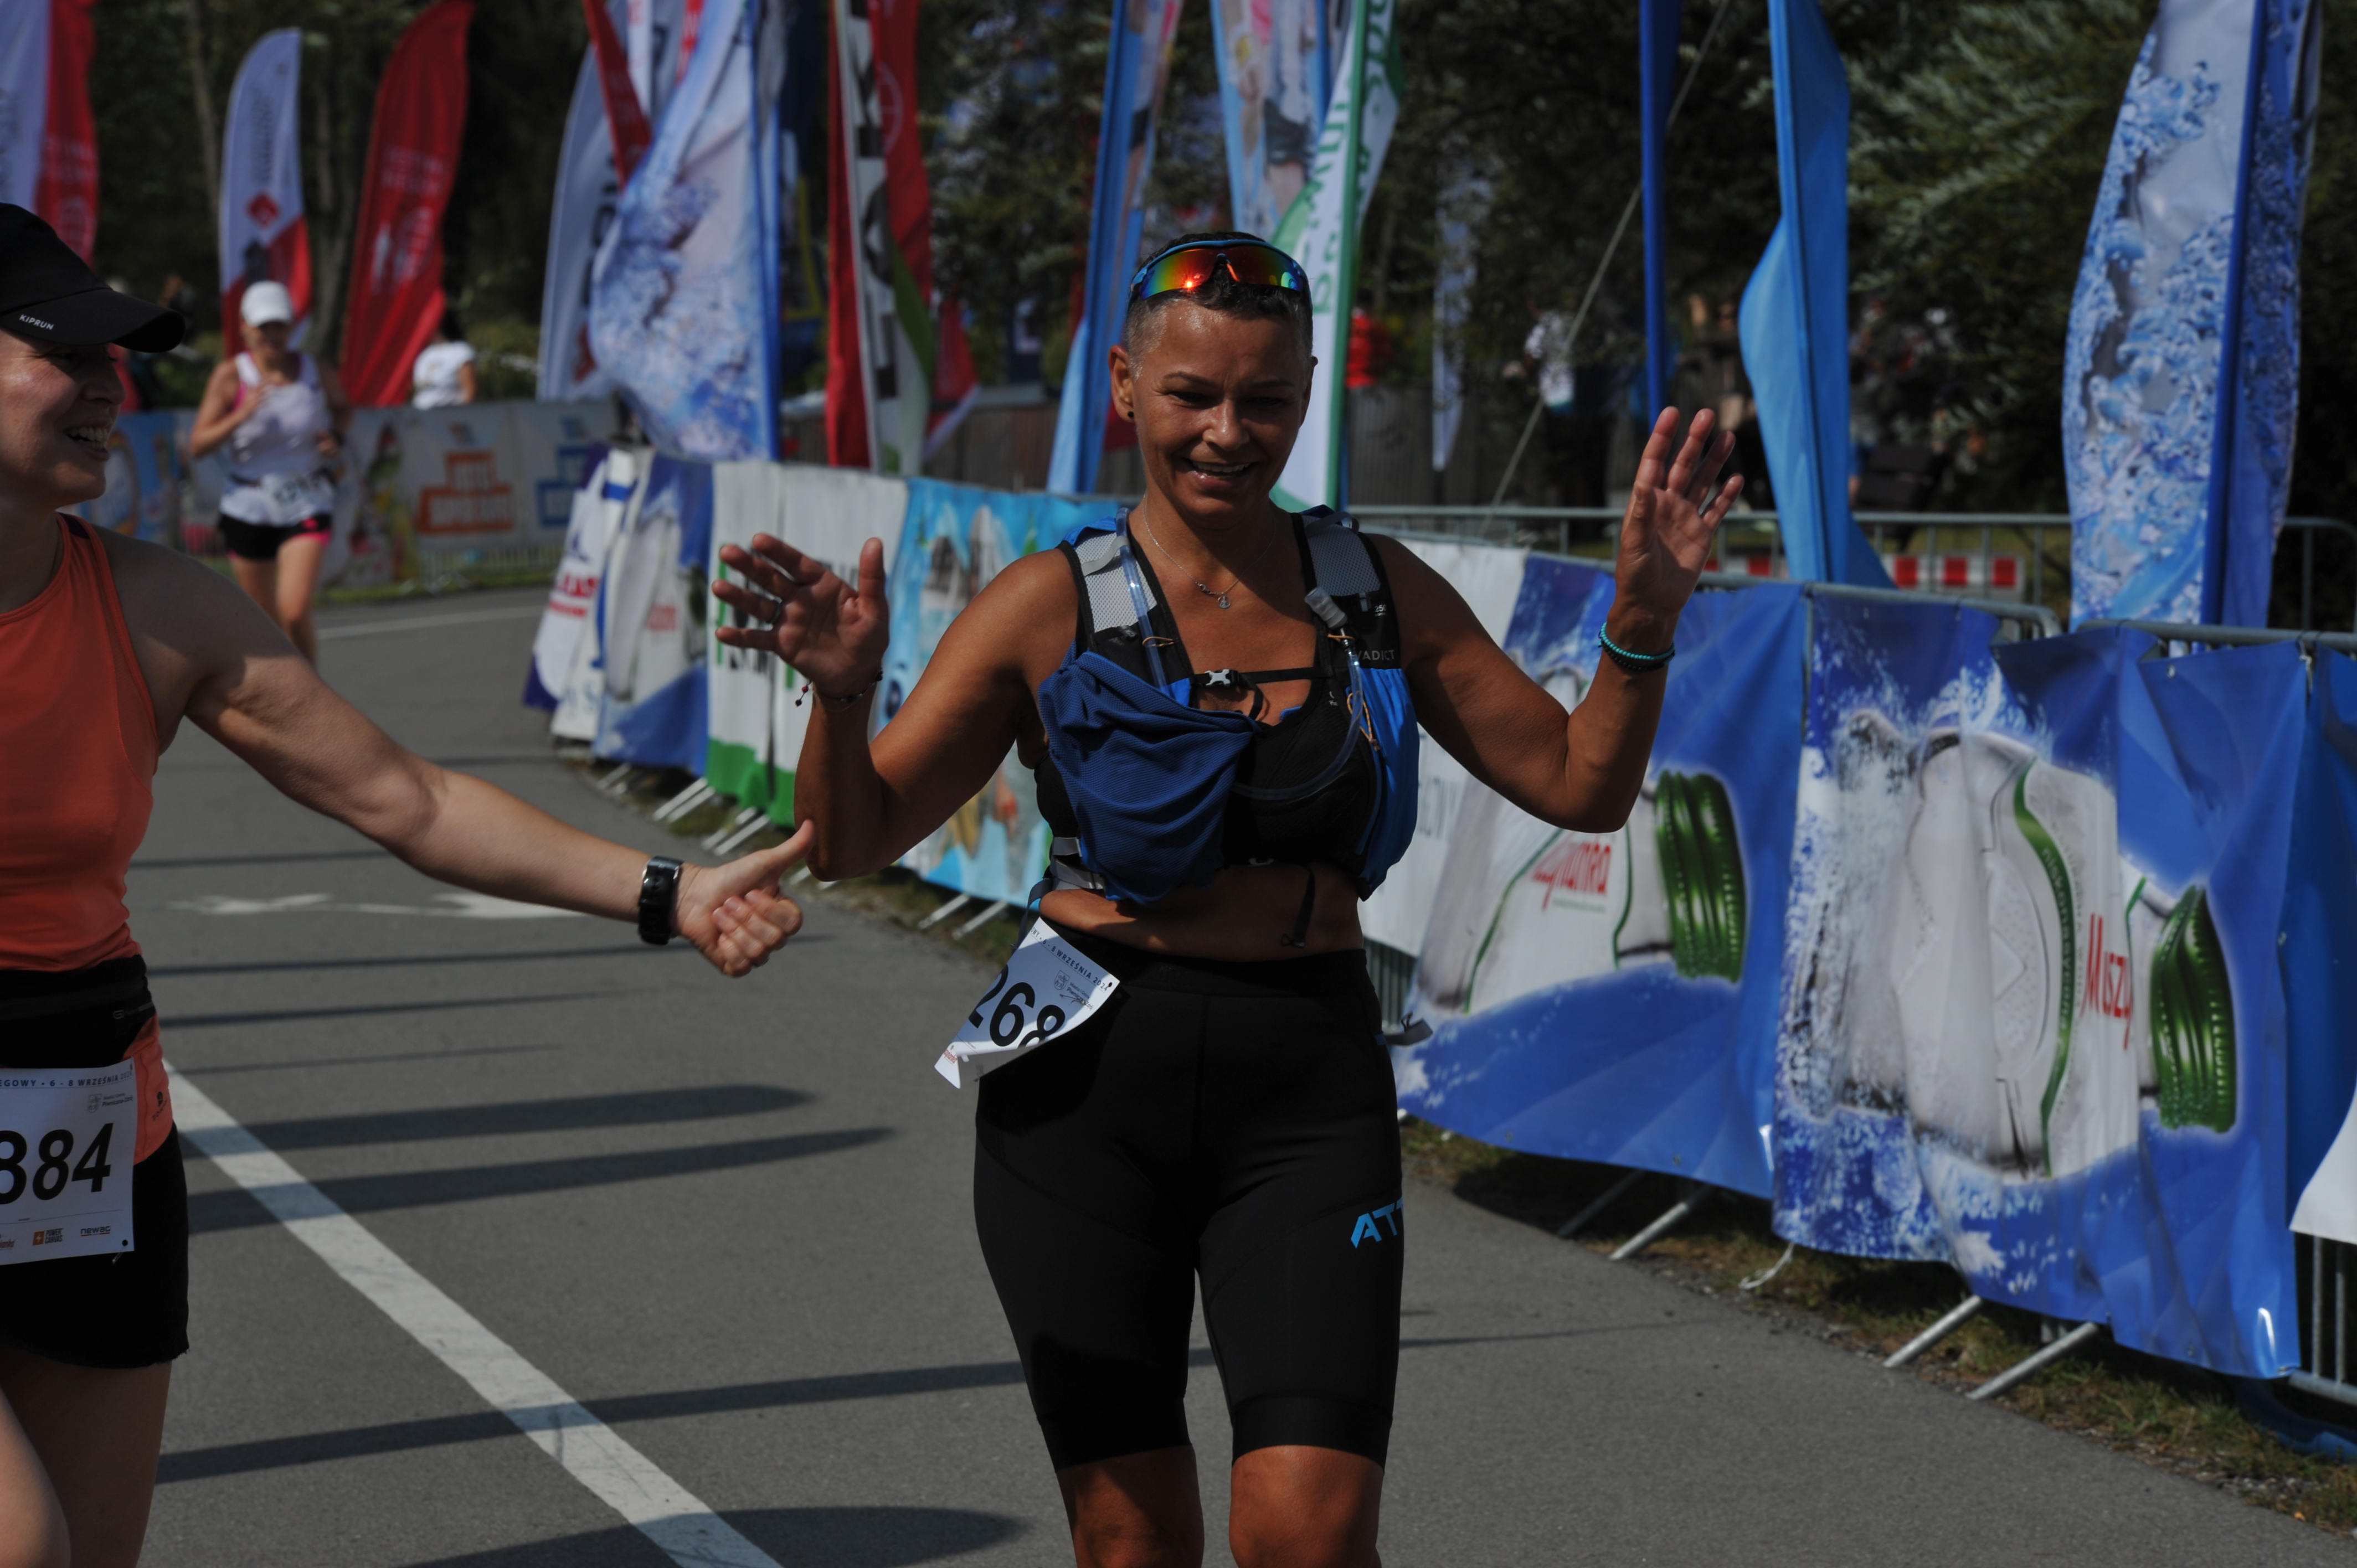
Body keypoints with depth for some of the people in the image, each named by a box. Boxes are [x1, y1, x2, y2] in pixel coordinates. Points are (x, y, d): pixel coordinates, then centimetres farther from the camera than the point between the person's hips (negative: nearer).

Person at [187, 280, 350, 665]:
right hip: (249, 508, 1)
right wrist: (241, 416, -26)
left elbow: (343, 407, 21)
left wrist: (336, 438, -1)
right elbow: (197, 446, -11)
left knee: (295, 613, -18)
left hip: (307, 507, -1)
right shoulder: (230, 376, -8)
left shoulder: (319, 373, -3)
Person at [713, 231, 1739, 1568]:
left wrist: (1643, 622, -6)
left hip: (1309, 1088, 1)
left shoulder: (1381, 595, 6)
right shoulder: (1056, 607, -1)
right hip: (1092, 1077, -1)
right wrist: (842, 697, -22)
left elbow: (1582, 787, 10)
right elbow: (856, 841, -2)